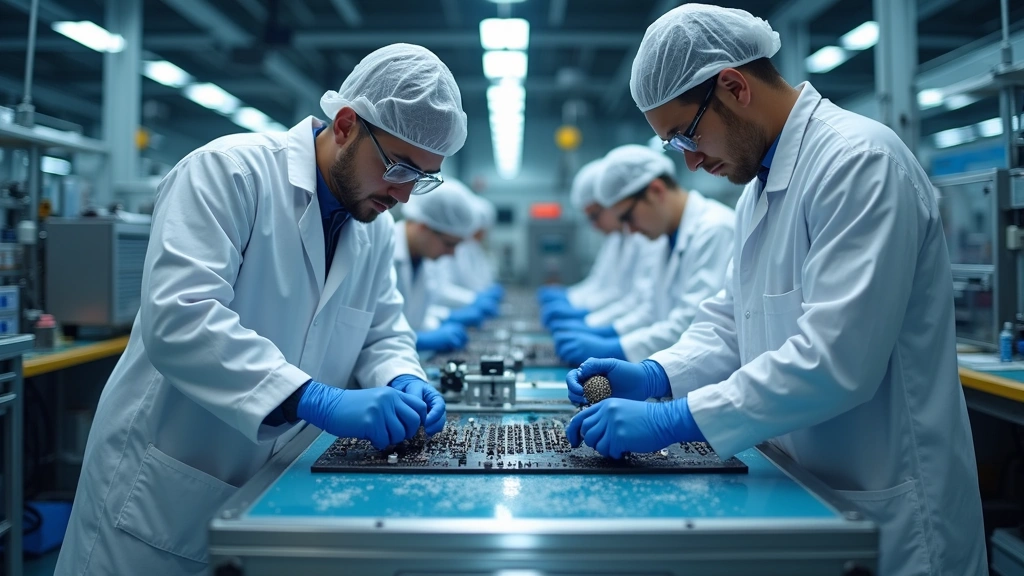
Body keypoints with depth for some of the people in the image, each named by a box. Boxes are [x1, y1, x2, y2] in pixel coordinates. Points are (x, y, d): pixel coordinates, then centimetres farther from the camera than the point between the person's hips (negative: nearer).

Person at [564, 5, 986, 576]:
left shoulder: (860, 160, -20)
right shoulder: (761, 183, 10)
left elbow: (836, 360, -28)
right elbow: (735, 318, 13)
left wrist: (672, 420, -27)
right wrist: (655, 374, -5)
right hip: (802, 493, 8)